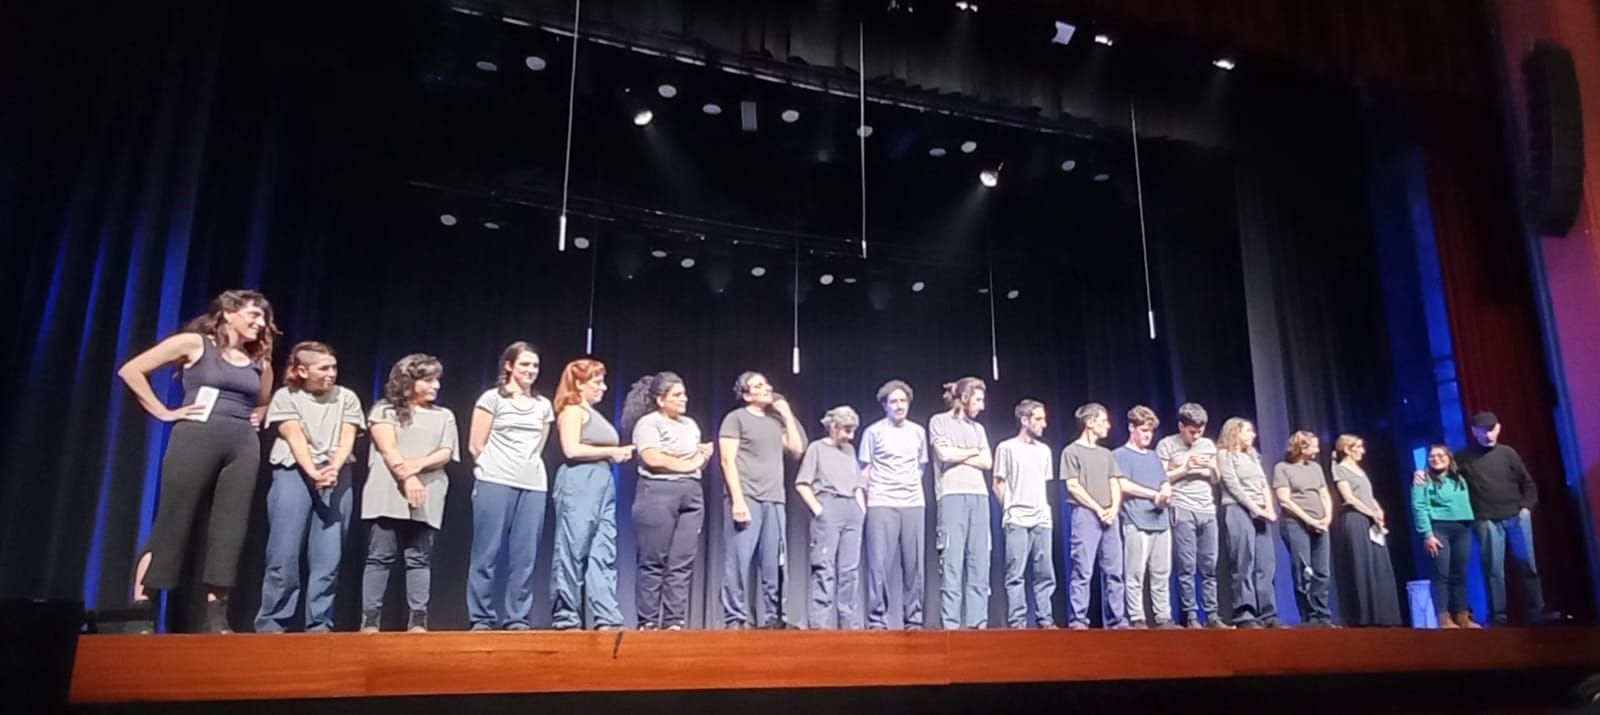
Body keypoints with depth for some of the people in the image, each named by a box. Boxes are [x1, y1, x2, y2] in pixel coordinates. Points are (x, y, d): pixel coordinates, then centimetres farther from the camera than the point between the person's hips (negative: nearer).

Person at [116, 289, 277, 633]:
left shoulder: (260, 361, 17)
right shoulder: (193, 343, 3)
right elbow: (130, 370, 0)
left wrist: (256, 419, 13)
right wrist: (164, 412, -4)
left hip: (243, 446, 4)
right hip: (196, 438, -4)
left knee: (229, 529, -1)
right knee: (172, 523, -3)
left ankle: (216, 615, 2)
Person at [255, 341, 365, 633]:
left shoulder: (347, 398, 11)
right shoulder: (286, 396, 6)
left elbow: (347, 438, 0)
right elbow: (294, 438, -7)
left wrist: (333, 469, -19)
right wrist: (313, 472, -22)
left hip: (337, 477, 2)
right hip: (294, 474, -2)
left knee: (329, 557, -2)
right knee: (284, 554, -7)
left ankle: (318, 624, 4)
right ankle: (271, 624, 1)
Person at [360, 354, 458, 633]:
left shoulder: (444, 416, 18)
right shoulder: (385, 410, 9)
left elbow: (446, 454, 6)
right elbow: (388, 448, -5)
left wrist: (419, 464, -13)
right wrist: (407, 478, -19)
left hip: (427, 498, 2)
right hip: (388, 494, -2)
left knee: (419, 559, 0)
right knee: (380, 556, -3)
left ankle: (417, 620, -1)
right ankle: (370, 619, -1)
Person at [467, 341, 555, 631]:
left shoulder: (544, 405, 15)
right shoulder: (492, 398, 3)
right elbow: (476, 446, 2)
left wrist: (528, 468, 11)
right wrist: (496, 468, 7)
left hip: (534, 487, 4)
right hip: (495, 484, -4)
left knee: (525, 556, 1)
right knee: (487, 553, -3)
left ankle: (518, 619, 5)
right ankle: (482, 619, 3)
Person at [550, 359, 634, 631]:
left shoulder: (594, 414, 23)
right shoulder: (572, 409, -3)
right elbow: (572, 449, -15)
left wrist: (618, 454, 3)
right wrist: (610, 452, -8)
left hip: (602, 486, 9)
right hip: (578, 485, -9)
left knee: (604, 553, 2)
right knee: (573, 553, -4)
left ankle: (607, 618, 1)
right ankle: (566, 618, 2)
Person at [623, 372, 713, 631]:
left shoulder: (690, 424, 20)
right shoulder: (648, 423, -2)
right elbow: (653, 459, -16)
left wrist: (703, 457, 1)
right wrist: (687, 464, -6)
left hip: (692, 495, 6)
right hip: (658, 494, -6)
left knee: (682, 563, 2)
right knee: (654, 562, -3)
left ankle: (674, 621, 5)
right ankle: (648, 621, 4)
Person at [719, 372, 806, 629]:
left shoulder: (776, 420, 20)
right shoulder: (736, 418, 3)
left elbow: (797, 449, 12)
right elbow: (728, 461, -5)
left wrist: (787, 414, 11)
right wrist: (737, 499, -15)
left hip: (775, 501, 5)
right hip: (747, 499, -5)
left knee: (773, 564, 4)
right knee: (739, 561, -7)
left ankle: (772, 617, 10)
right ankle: (736, 618, -3)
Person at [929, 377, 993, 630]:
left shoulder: (978, 428, 22)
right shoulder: (939, 421, 7)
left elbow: (987, 463, 11)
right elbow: (945, 455, -6)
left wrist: (958, 455, 0)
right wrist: (973, 451, 7)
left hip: (979, 496, 5)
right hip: (952, 495, -5)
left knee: (980, 561, 0)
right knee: (952, 560, -9)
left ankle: (978, 622, 2)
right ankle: (951, 623, -9)